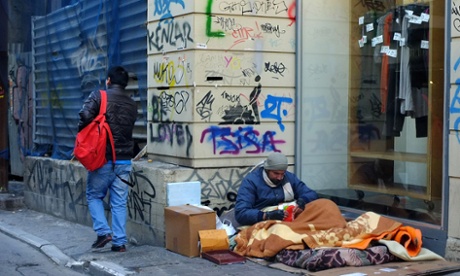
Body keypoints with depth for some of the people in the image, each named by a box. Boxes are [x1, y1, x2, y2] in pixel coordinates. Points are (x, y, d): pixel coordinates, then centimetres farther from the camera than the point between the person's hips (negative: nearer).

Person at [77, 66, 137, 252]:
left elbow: (85, 116, -18)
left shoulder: (99, 96, -6)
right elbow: (129, 128, 13)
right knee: (119, 202, 8)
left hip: (103, 158, -4)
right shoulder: (132, 104, 10)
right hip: (124, 160, 4)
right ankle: (120, 242, 7)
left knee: (94, 195, 14)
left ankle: (103, 232, 1)